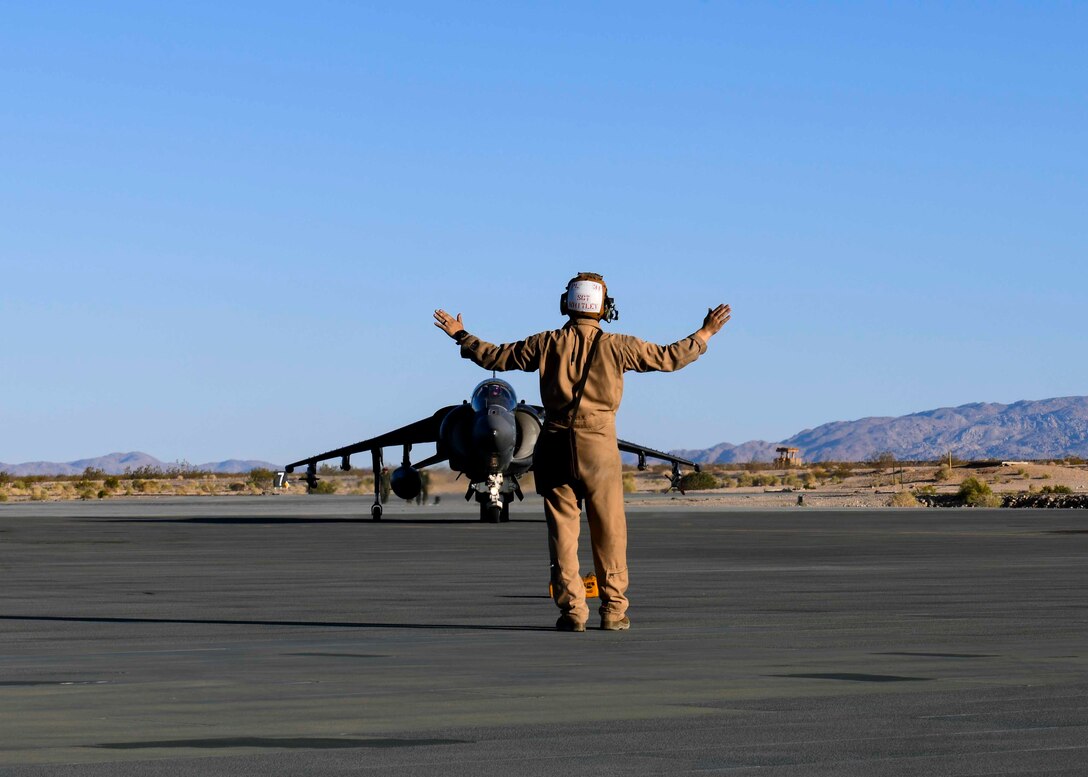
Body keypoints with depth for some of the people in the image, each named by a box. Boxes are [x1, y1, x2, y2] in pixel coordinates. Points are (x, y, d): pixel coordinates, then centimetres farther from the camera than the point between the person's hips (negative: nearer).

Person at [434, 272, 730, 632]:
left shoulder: (546, 344, 1)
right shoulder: (615, 346, -4)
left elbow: (494, 356, 9)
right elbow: (670, 357, 2)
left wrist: (460, 336, 24)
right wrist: (704, 335, 16)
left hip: (556, 444, 1)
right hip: (598, 444, -1)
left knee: (562, 529, 4)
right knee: (609, 531, 6)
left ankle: (571, 610, 0)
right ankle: (613, 610, 7)